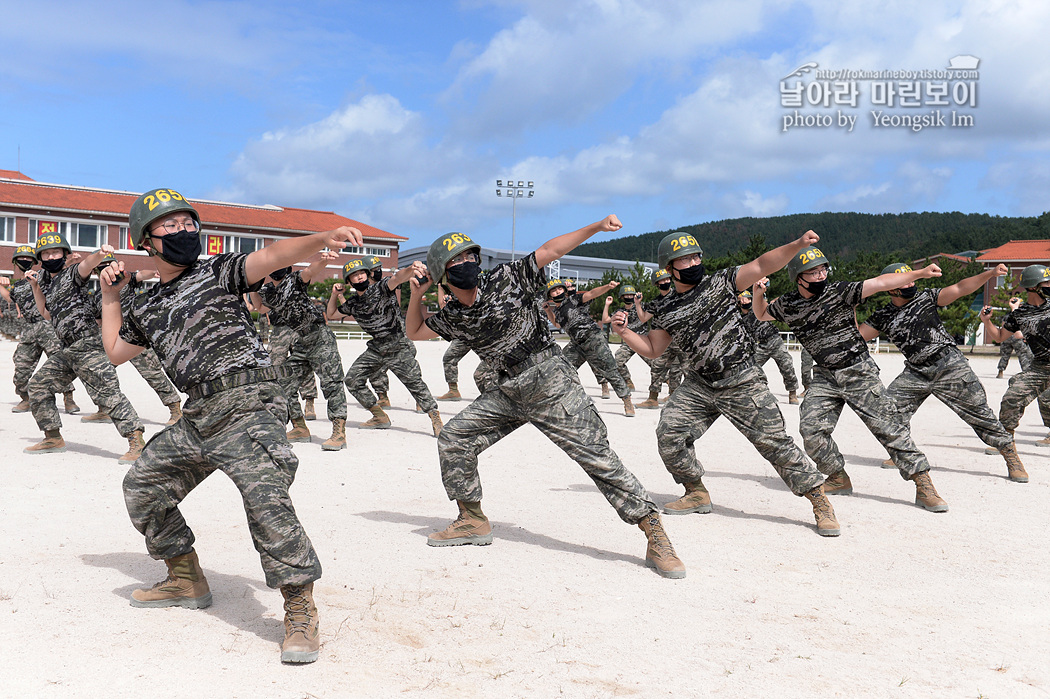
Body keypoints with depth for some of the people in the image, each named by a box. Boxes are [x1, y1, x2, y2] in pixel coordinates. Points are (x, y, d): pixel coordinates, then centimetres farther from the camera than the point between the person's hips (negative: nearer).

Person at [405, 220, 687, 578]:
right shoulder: (452, 317, 6)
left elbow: (550, 250, -8)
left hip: (552, 384, -6)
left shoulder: (505, 278, -8)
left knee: (597, 456, -13)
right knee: (453, 438, 2)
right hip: (507, 392, 6)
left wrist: (596, 226, -16)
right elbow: (414, 331, 22)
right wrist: (417, 294, 5)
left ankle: (656, 537, -11)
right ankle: (473, 521, 18)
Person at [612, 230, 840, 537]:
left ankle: (820, 502, 4)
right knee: (669, 433, -5)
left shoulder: (720, 282, -2)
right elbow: (652, 349, 14)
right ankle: (697, 493, 18)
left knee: (773, 441, -7)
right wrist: (624, 331, -2)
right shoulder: (664, 309, 7)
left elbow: (762, 265, -10)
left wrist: (798, 244, -23)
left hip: (742, 383, -4)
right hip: (699, 385, 4)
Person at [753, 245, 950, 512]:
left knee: (888, 426, -7)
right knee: (811, 428, -7)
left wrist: (920, 273, -28)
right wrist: (758, 297, -4)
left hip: (858, 372, -4)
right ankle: (839, 479, 14)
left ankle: (923, 484, -2)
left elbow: (881, 282, -19)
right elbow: (762, 315, 18)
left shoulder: (839, 292, -12)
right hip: (824, 376, 4)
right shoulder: (787, 305, -1)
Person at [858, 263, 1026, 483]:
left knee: (978, 411, -5)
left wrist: (990, 273, -17)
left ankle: (1009, 453, 6)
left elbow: (960, 288, -7)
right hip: (916, 372, 3)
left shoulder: (926, 298, 0)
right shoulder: (882, 317, 5)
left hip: (950, 365, -3)